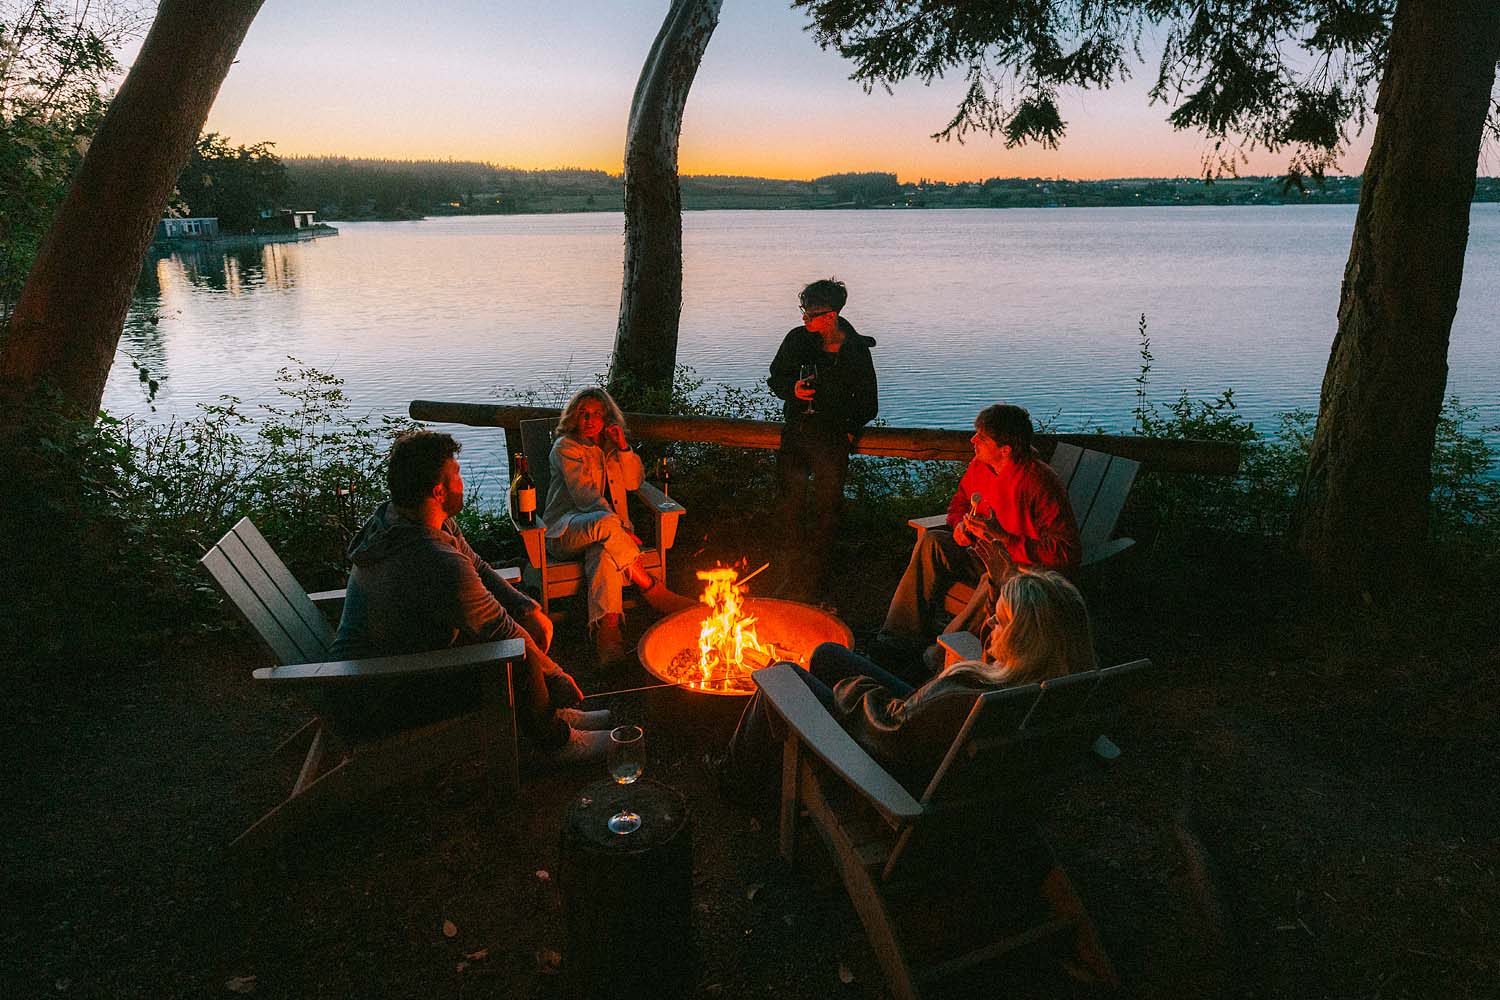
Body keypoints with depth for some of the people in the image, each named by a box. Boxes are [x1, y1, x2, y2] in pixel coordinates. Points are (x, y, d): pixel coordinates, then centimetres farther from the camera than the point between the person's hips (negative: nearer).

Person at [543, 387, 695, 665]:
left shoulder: (610, 445, 20)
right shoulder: (565, 447, 0)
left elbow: (634, 481, 12)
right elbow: (585, 496, -14)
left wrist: (623, 447, -2)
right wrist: (618, 528, -25)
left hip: (604, 530, 4)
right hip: (567, 530, -4)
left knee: (604, 552, -35)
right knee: (606, 523, -39)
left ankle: (606, 629, -45)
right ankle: (653, 591, -31)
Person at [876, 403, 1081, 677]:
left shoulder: (1041, 484, -23)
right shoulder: (979, 466, -1)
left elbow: (1068, 554, -26)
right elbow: (959, 501, 21)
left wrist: (1002, 536, -30)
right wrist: (961, 524, -5)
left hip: (1029, 564, -7)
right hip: (985, 553, 7)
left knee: (994, 582, -39)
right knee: (932, 541, -14)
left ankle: (939, 659, -28)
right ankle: (903, 638, -19)